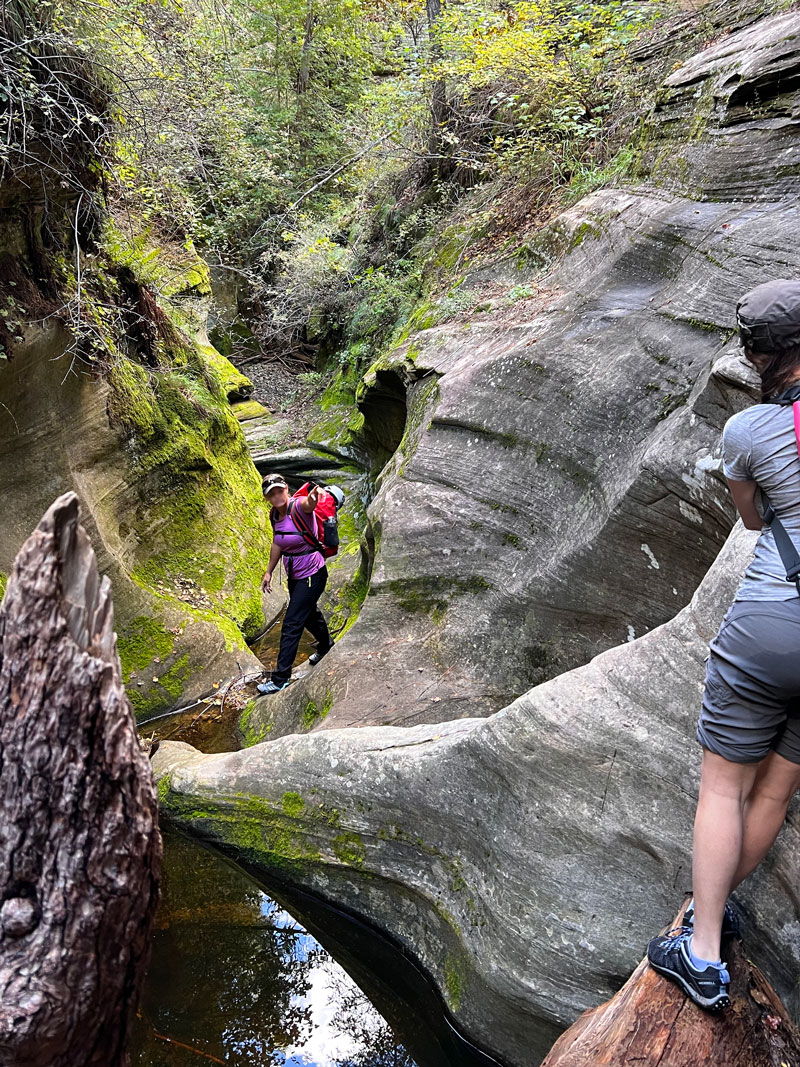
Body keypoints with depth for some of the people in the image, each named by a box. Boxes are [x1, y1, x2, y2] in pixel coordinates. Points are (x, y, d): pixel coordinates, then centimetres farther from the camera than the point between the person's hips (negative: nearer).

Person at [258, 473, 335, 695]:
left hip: (312, 575, -8)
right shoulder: (275, 514, -2)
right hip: (294, 576, 8)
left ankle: (280, 679, 3)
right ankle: (326, 647, 56)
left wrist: (314, 495, -73)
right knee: (308, 614, 29)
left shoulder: (298, 506, -24)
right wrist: (269, 572, 16)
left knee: (291, 625, -6)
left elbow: (309, 503, -50)